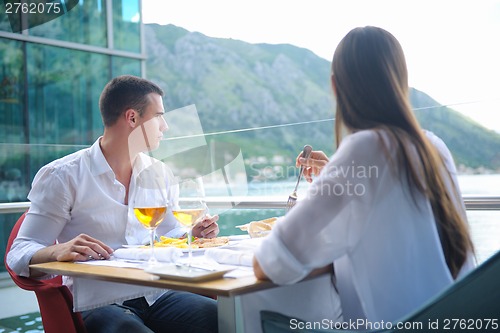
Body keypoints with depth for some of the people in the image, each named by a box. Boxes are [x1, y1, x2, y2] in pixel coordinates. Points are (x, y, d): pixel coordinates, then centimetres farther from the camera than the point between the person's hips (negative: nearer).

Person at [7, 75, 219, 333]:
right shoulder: (63, 176, -4)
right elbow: (20, 254, -6)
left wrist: (193, 234, 2)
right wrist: (59, 251, -29)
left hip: (156, 295, 5)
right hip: (97, 306, -4)